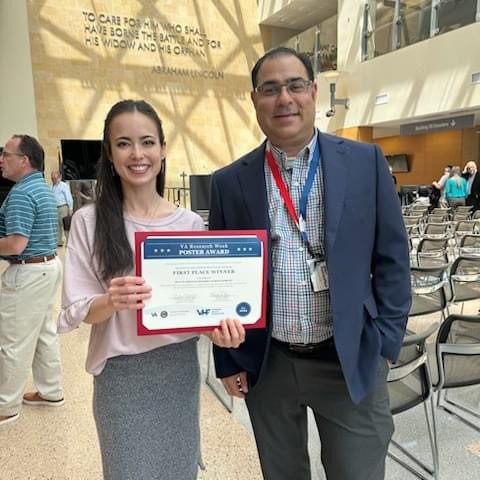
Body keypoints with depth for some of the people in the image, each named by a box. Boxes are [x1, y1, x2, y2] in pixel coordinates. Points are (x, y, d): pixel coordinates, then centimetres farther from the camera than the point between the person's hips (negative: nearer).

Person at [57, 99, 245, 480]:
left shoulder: (191, 222, -4)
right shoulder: (89, 221, -8)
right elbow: (76, 310, -7)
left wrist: (219, 324, -20)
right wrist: (111, 301, -28)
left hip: (180, 368, 2)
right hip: (121, 374, -1)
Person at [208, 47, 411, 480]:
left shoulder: (366, 162, -3)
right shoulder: (230, 182, -2)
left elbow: (391, 260, 0)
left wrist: (385, 344, -3)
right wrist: (228, 360, 3)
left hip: (352, 361, 0)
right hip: (266, 365, 2)